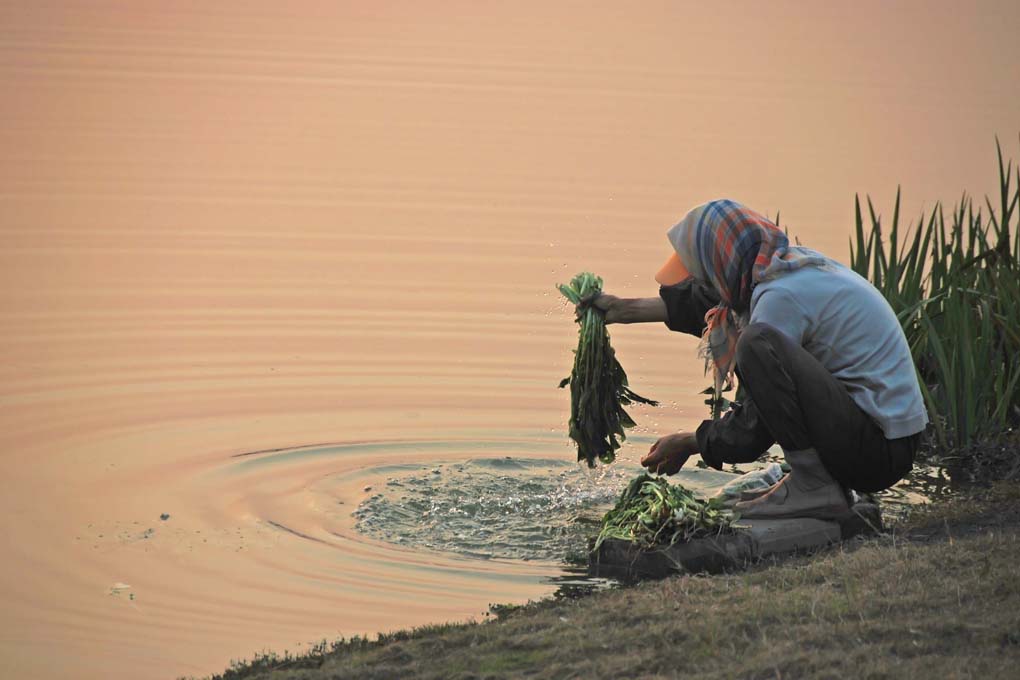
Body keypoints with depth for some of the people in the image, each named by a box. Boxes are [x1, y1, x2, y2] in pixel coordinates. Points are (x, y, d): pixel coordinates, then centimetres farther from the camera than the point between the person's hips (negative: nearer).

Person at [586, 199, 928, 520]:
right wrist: (626, 310, 32)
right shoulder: (794, 264, 8)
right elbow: (711, 301, 29)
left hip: (879, 449, -10)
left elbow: (752, 430, -15)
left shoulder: (782, 296, -20)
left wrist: (689, 443, 1)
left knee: (758, 345, -25)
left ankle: (814, 486, -17)